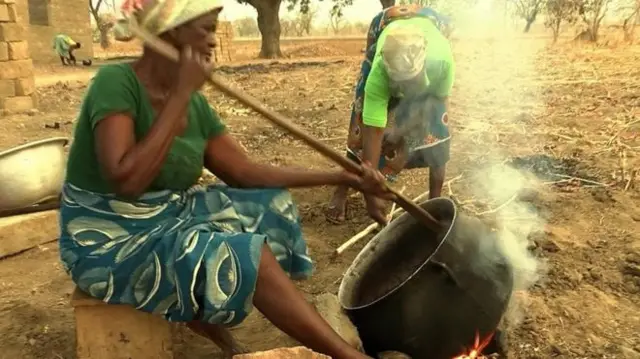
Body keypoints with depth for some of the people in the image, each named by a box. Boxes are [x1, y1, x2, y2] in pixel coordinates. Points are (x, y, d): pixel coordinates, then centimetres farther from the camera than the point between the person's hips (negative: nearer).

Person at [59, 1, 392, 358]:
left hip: (168, 218, 8)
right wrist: (182, 94, -28)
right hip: (110, 242, -7)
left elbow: (246, 172, -1)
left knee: (271, 206, 1)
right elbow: (126, 180, -33)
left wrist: (343, 177, -4)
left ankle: (205, 319, 1)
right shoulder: (116, 82, -20)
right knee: (244, 257, -23)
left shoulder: (195, 104, 0)